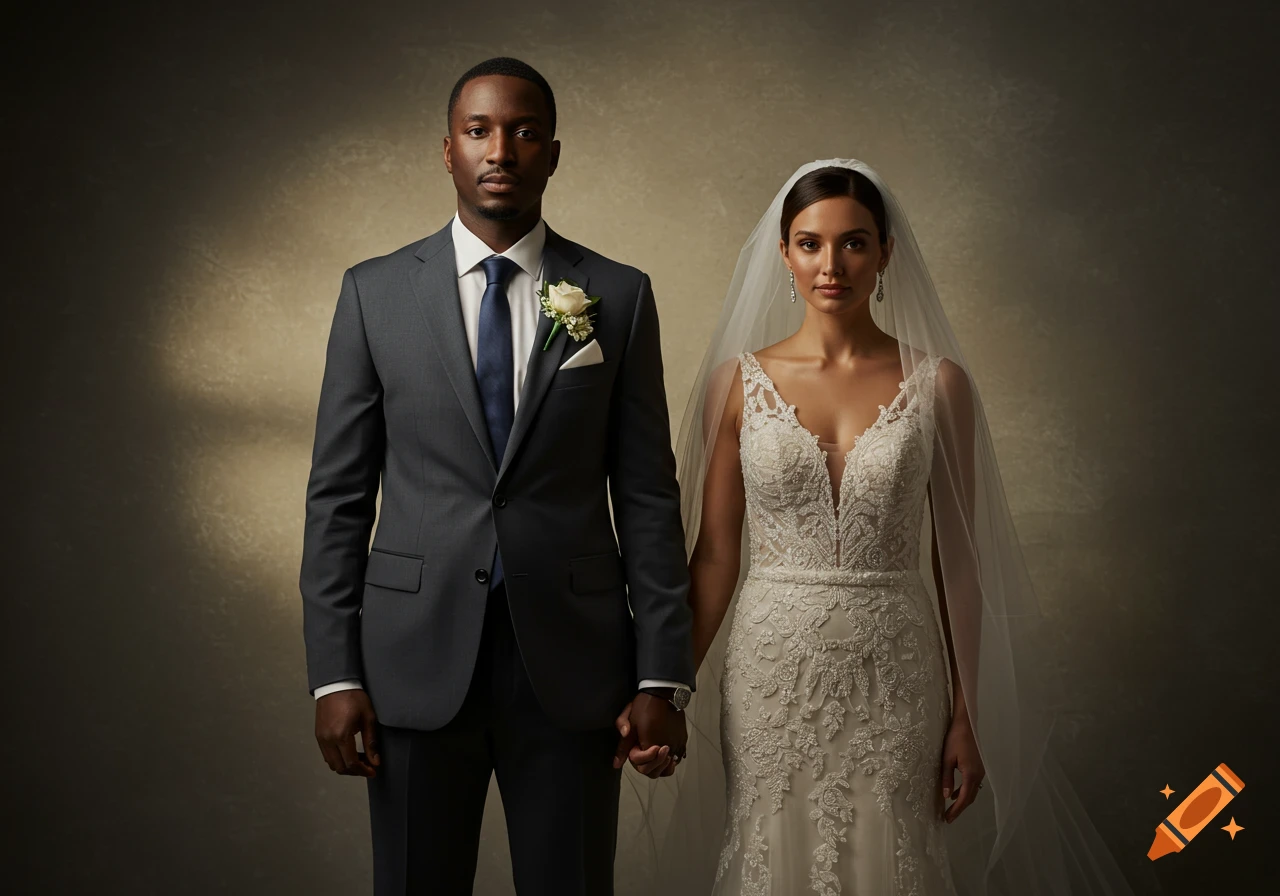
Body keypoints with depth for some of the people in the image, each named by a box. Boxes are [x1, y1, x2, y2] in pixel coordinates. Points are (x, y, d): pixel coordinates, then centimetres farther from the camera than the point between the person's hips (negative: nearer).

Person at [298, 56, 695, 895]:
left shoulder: (619, 296, 3)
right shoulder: (374, 292, 3)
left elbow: (647, 493, 2)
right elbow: (338, 492, 3)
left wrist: (663, 675, -2)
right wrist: (335, 672, -3)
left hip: (570, 659, 0)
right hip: (417, 662, 0)